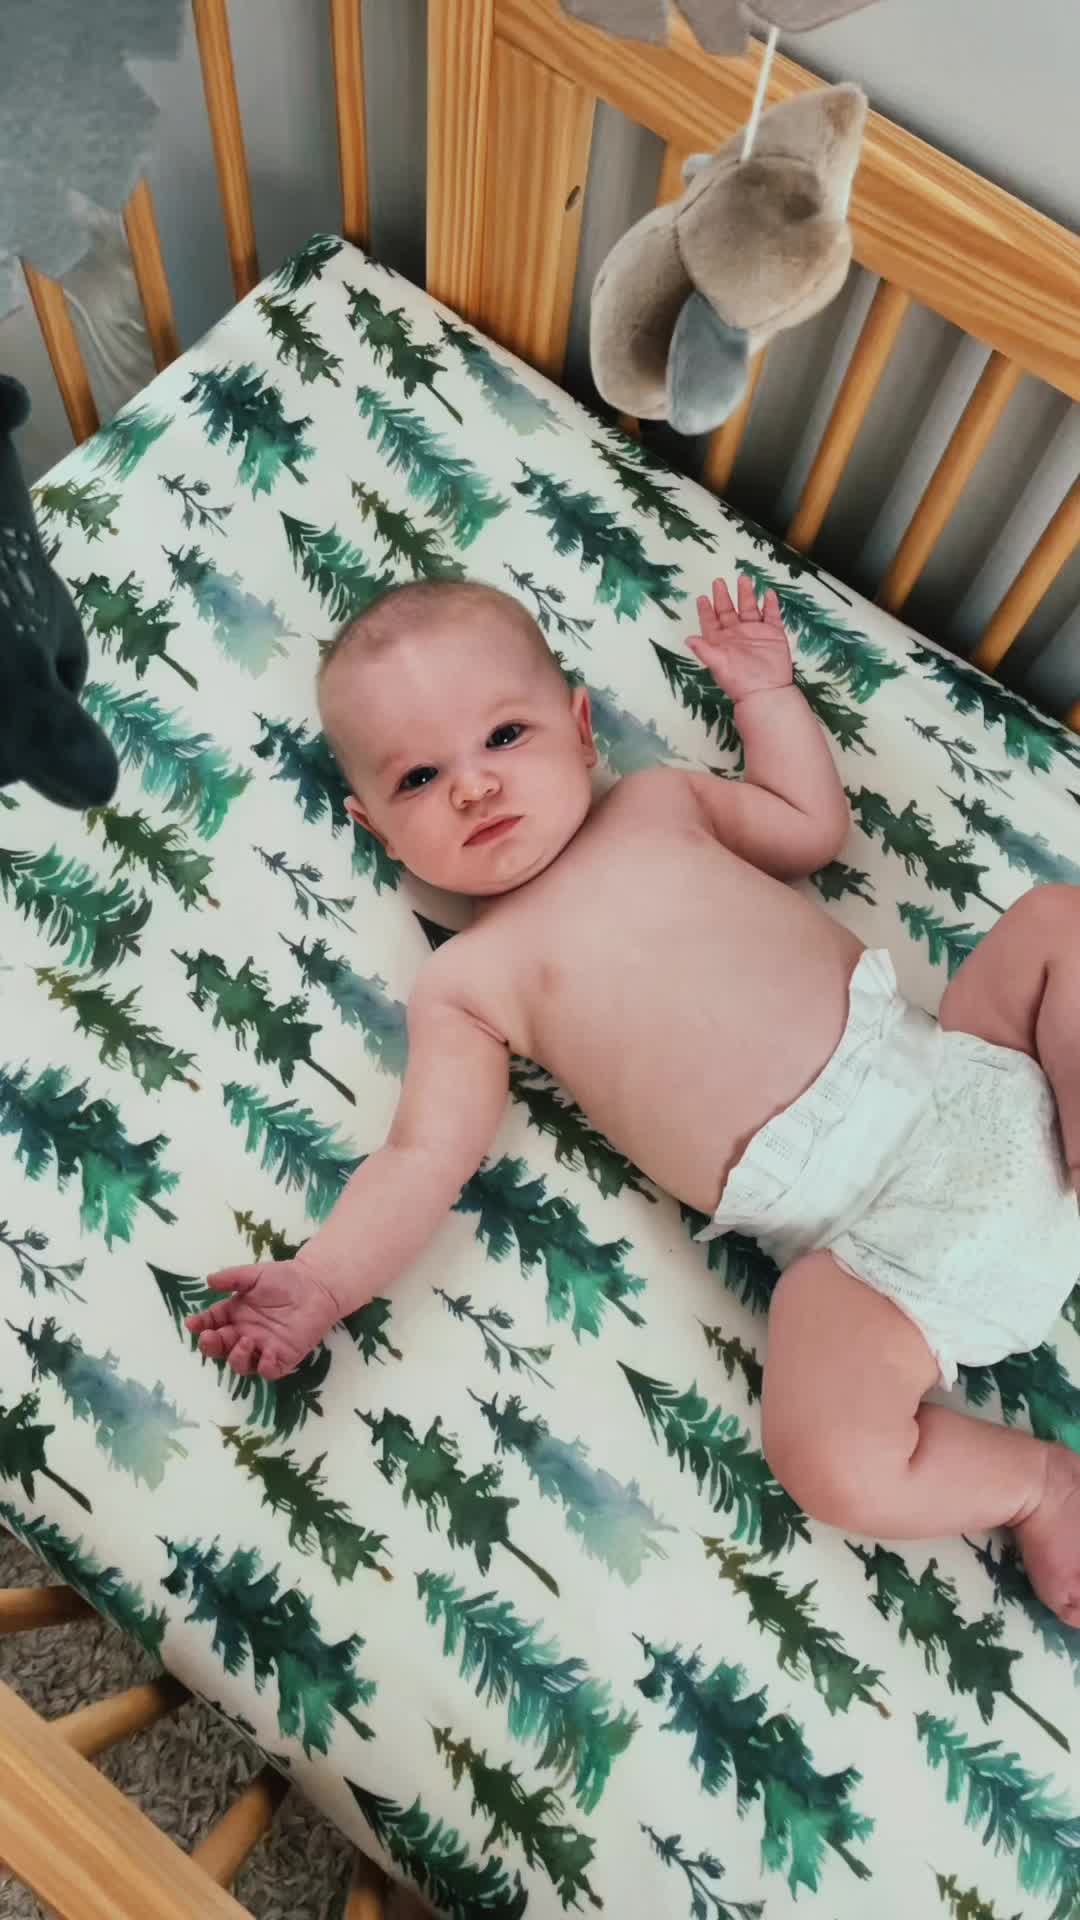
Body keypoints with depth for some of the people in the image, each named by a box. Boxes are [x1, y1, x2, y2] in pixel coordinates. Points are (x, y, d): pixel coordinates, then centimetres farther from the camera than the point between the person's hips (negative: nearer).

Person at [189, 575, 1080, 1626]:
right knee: (832, 1462, -25)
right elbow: (423, 1158, -6)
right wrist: (322, 1280, -19)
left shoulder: (659, 799, 15)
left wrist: (765, 689, 24)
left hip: (953, 1071, 5)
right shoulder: (472, 980, 1)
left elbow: (812, 824, 26)